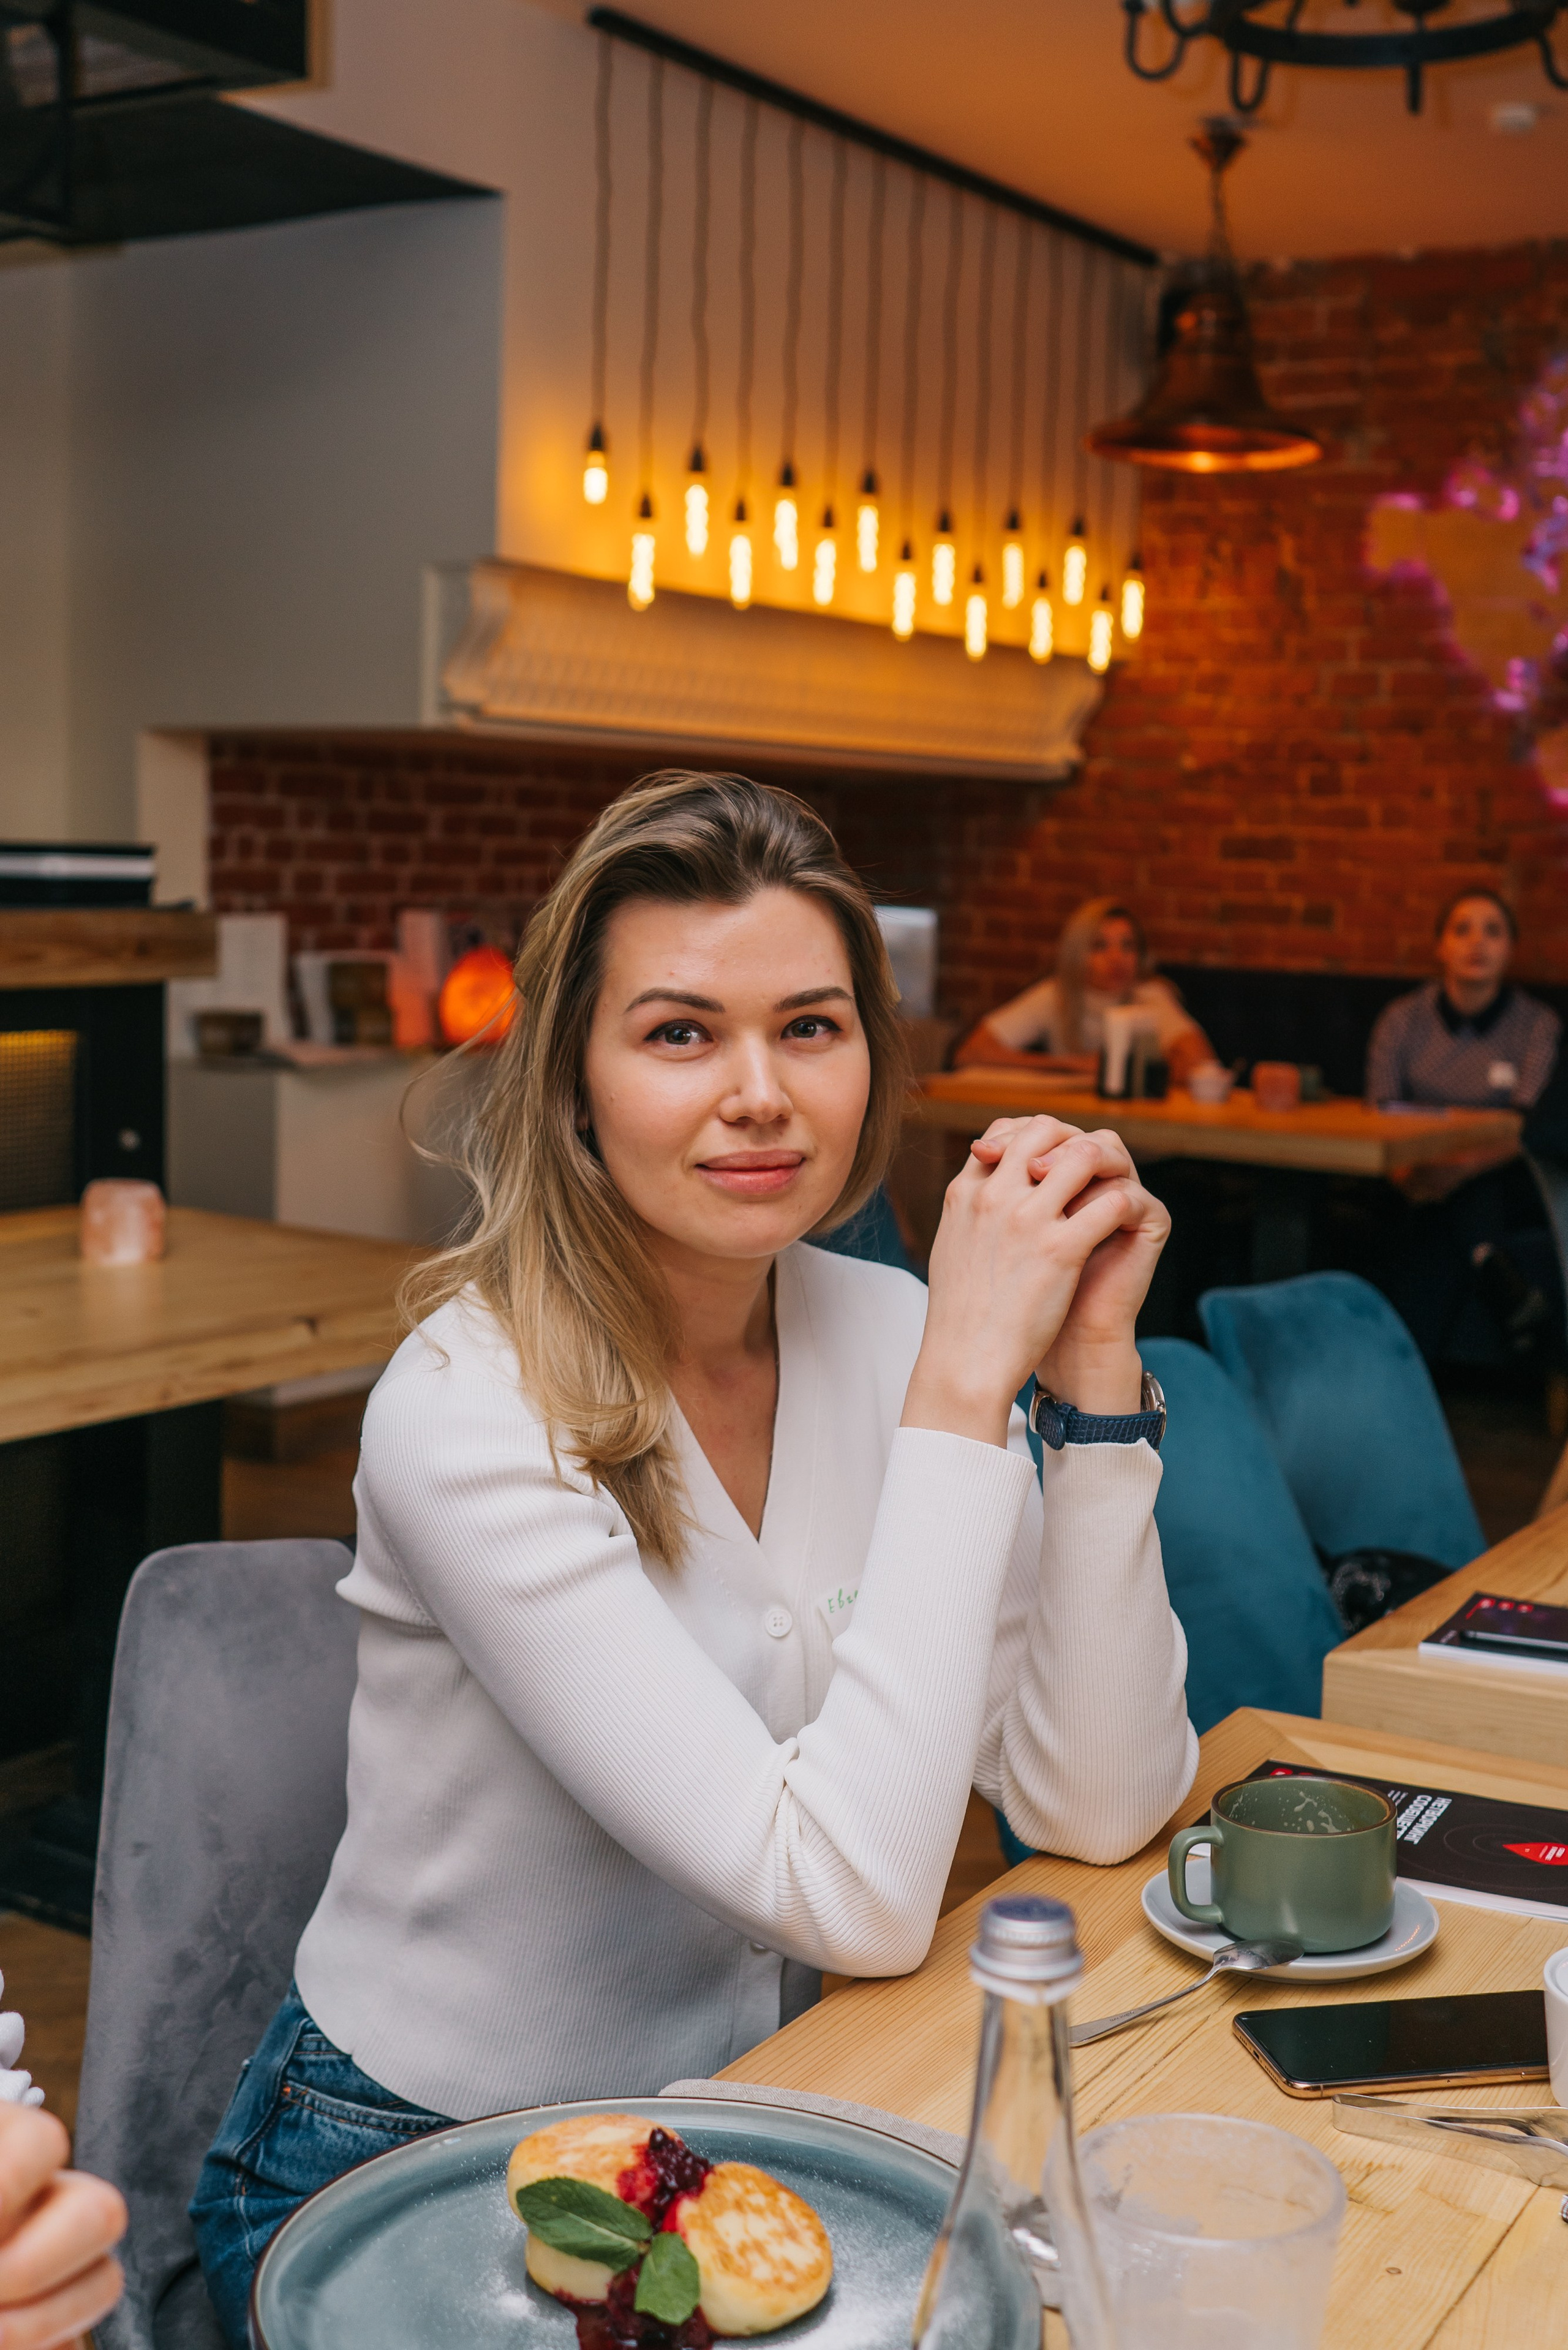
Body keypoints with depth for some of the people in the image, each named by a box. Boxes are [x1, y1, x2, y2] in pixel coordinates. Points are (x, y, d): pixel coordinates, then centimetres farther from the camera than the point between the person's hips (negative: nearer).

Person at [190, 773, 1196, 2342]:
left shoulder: (884, 1331, -5)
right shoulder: (473, 1413, -23)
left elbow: (1095, 1809, -9)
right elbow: (855, 1900, -27)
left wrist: (1092, 1363, -16)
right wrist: (966, 1381, -27)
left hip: (743, 2124, 5)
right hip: (407, 2175, -5)